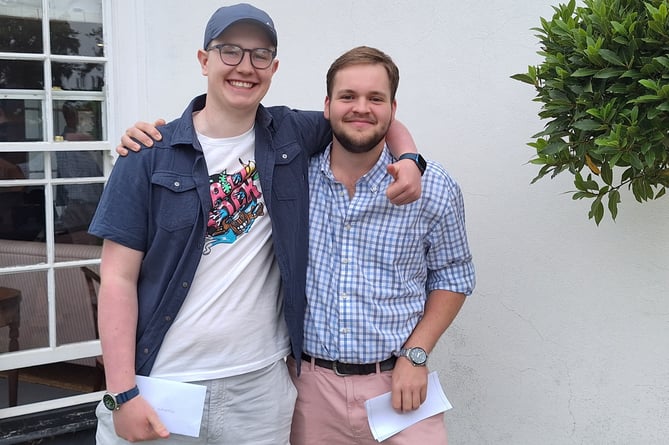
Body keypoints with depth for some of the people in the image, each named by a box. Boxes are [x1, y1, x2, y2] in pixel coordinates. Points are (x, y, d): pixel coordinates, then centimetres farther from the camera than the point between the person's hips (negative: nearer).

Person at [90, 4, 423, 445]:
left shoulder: (292, 135, 3)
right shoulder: (151, 155, -4)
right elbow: (119, 279, -7)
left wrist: (409, 159, -3)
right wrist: (122, 393, -13)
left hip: (261, 388, 2)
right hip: (159, 387, -2)